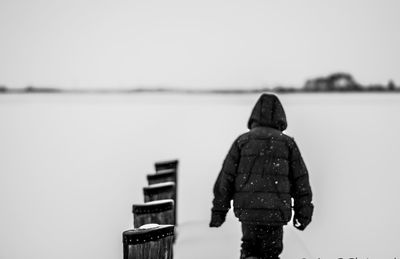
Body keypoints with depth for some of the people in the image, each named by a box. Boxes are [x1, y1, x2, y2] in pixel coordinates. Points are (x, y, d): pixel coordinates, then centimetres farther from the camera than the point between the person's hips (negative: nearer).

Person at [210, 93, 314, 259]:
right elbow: (300, 180, 5)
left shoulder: (242, 141, 5)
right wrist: (303, 212, 12)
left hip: (247, 208, 1)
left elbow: (226, 177, 2)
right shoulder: (287, 143, 5)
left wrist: (219, 210, 7)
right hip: (276, 210, 0)